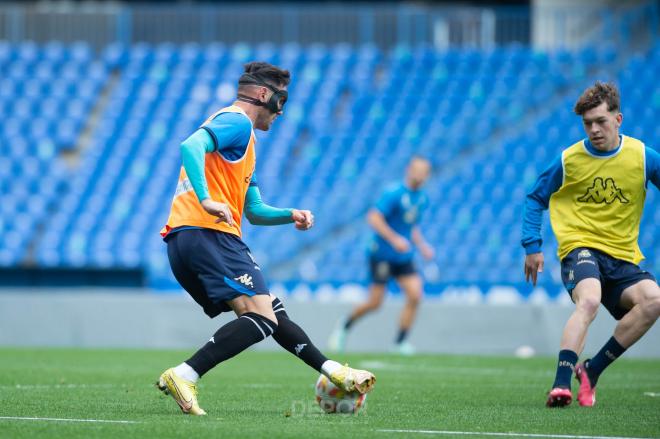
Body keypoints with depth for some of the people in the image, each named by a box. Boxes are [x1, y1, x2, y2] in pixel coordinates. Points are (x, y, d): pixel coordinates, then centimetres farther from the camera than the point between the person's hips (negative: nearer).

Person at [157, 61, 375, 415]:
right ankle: (183, 377, -32)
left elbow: (254, 210, 33)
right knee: (263, 317, -20)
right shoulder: (237, 122, -2)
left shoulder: (237, 128, 30)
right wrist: (205, 199, -34)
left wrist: (290, 215, 16)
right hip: (208, 233, -10)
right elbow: (191, 146, -23)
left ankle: (333, 372, 26)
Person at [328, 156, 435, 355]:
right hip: (382, 255, -6)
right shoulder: (394, 193, -17)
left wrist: (422, 245, 11)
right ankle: (345, 326, 24)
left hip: (403, 257, 6)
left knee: (415, 295, -12)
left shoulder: (422, 199, 8)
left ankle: (400, 341, -1)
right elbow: (374, 218, -24)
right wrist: (394, 239, -31)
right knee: (374, 303, -3)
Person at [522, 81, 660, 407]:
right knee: (589, 301, -34)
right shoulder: (569, 160, -2)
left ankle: (591, 370, -11)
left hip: (623, 256, 3)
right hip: (580, 246, -3)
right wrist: (532, 247, 2)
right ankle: (561, 384, -38)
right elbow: (535, 199, 11)